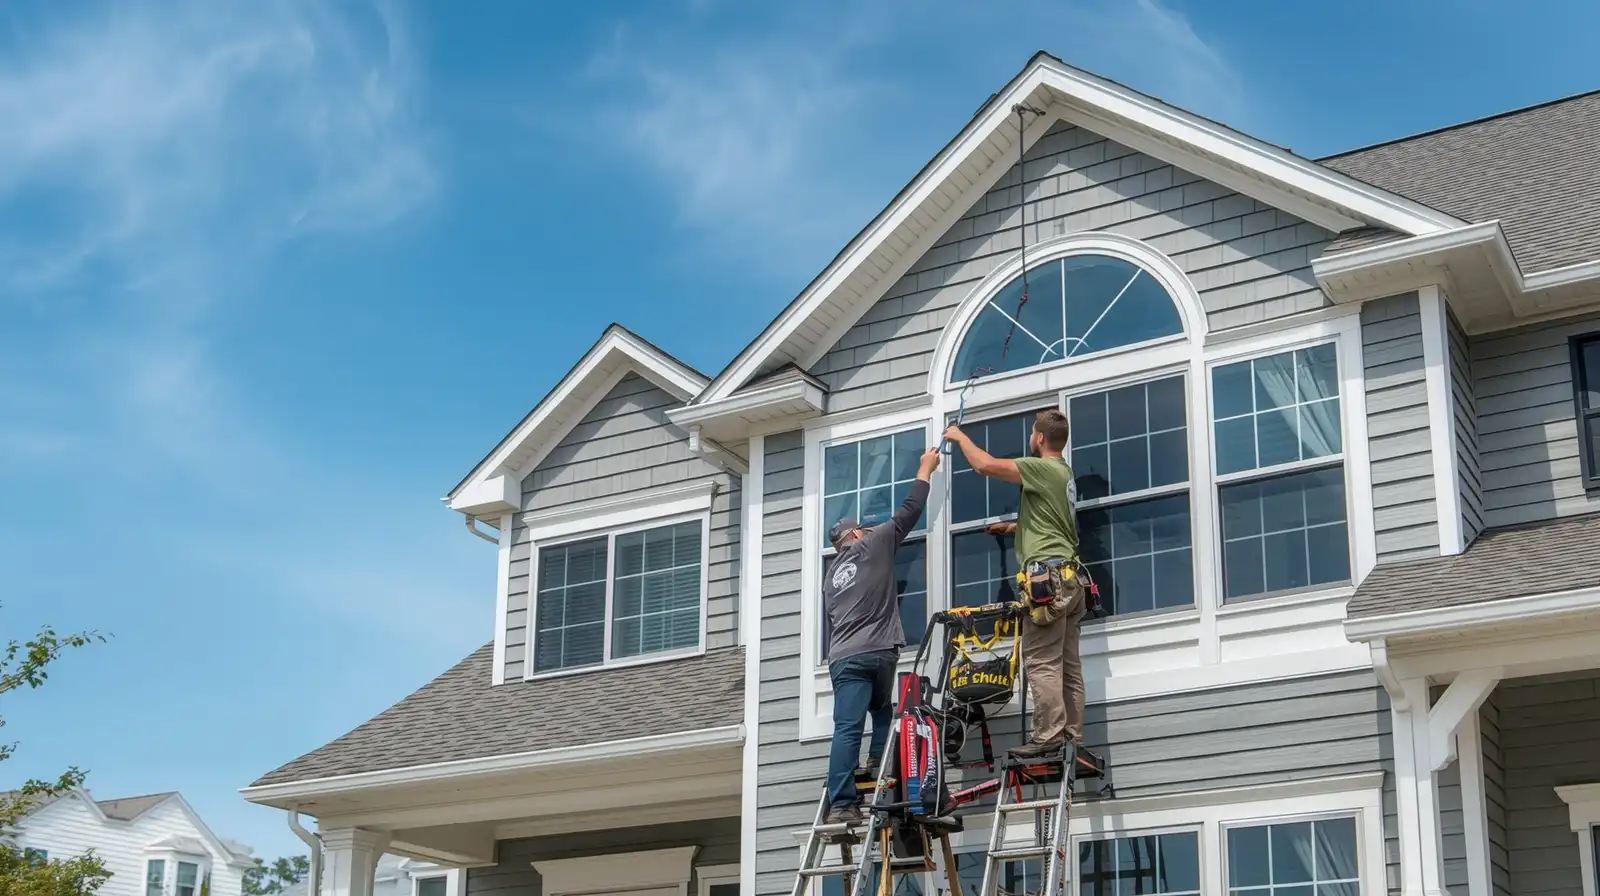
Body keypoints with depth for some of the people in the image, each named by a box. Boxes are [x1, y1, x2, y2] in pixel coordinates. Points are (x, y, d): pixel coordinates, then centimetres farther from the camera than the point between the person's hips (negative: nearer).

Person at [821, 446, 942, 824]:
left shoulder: (830, 573, 25)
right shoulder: (873, 544, 10)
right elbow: (909, 511, 15)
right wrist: (925, 470, 26)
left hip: (842, 657, 4)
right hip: (878, 652, -3)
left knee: (847, 729, -8)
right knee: (883, 717, 16)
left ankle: (842, 804, -19)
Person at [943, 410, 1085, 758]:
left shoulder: (1043, 468, -8)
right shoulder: (1064, 473, 22)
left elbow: (985, 465, -11)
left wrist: (961, 437, 5)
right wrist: (1012, 527, 37)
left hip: (1048, 577, -10)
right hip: (1070, 577, 10)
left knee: (1041, 662, -12)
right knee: (1068, 664, 6)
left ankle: (1049, 736, -17)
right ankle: (1073, 737, 4)